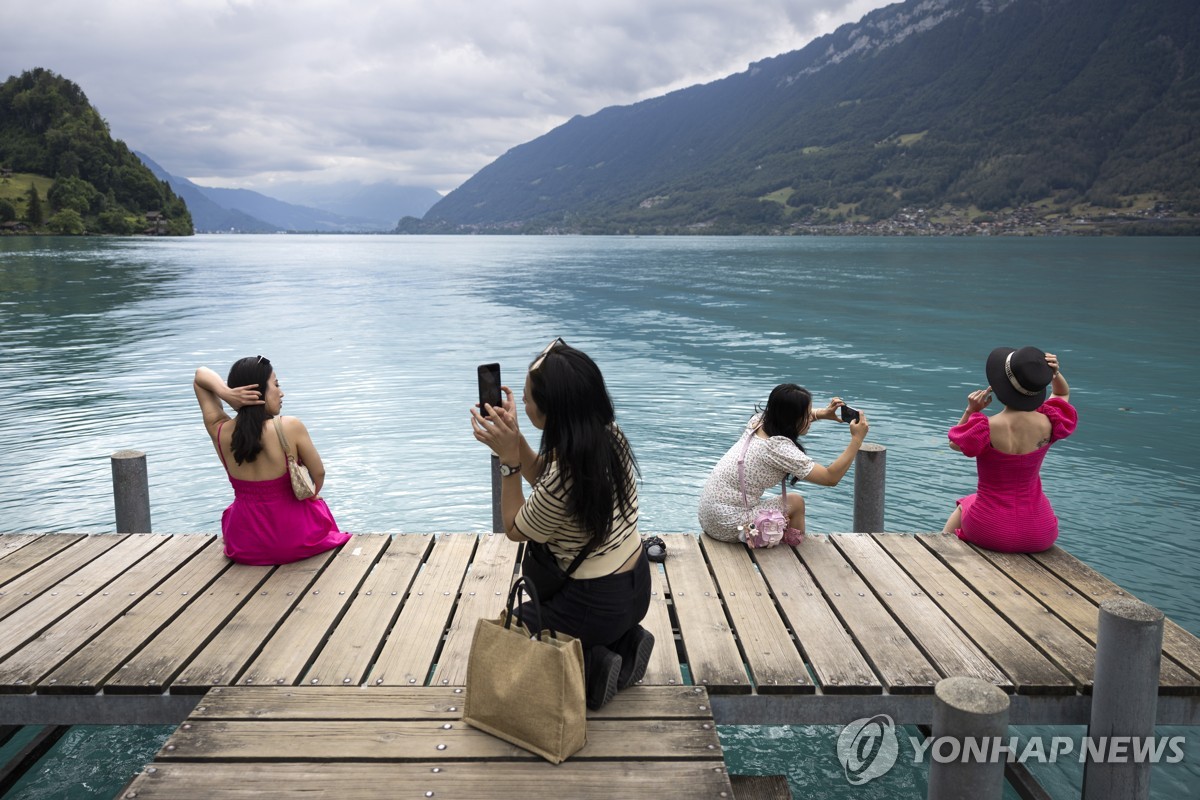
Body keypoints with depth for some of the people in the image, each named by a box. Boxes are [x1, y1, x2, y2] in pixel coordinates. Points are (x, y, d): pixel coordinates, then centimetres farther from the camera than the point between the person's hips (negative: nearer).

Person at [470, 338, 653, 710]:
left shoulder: (563, 476, -32)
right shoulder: (609, 434, -10)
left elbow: (516, 530, -11)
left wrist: (508, 458, -17)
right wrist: (514, 436, -5)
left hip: (597, 606, -7)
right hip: (637, 585, 7)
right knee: (534, 604, 34)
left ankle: (589, 666, 1)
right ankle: (624, 641, 14)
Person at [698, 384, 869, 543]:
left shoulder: (758, 421, 0)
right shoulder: (779, 448, -22)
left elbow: (787, 416, 23)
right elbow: (831, 478, -19)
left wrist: (822, 414, 11)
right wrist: (857, 439, -13)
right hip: (728, 527, -8)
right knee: (795, 502, 7)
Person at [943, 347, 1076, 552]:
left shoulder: (984, 429, -24)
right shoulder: (1048, 423, -14)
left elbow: (954, 444, 1)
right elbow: (1063, 394, 12)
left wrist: (970, 411, -11)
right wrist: (1055, 374, -7)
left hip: (989, 532, -2)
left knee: (962, 508, 37)